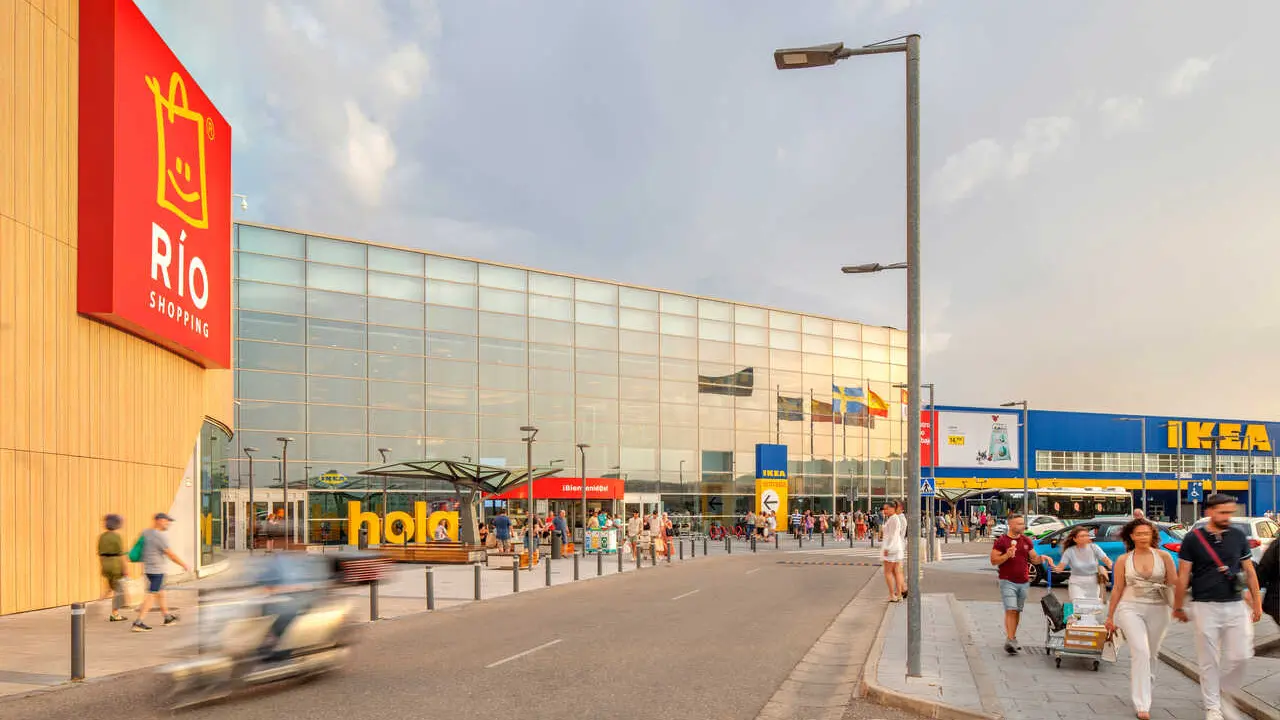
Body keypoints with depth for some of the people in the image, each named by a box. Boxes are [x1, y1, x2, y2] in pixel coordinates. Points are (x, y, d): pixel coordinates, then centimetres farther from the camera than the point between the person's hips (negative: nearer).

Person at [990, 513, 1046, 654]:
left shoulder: (1026, 541, 10)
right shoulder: (1001, 541, -6)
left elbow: (1033, 558, 16)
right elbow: (993, 561, -7)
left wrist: (1041, 558, -6)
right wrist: (1007, 555, -23)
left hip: (1024, 582, 5)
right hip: (1008, 582, -5)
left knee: (1017, 611, 11)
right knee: (1011, 610, -14)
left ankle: (1013, 637, 21)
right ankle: (1010, 640, -19)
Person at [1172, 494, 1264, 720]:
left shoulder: (1238, 536, 4)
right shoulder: (1193, 539, -5)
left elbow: (1249, 571, 11)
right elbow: (1183, 575, -1)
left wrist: (1257, 603, 10)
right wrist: (1179, 607, 2)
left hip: (1236, 606, 3)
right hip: (1206, 607, -3)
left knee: (1241, 656, -3)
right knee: (1209, 661, 3)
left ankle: (1224, 693, 23)